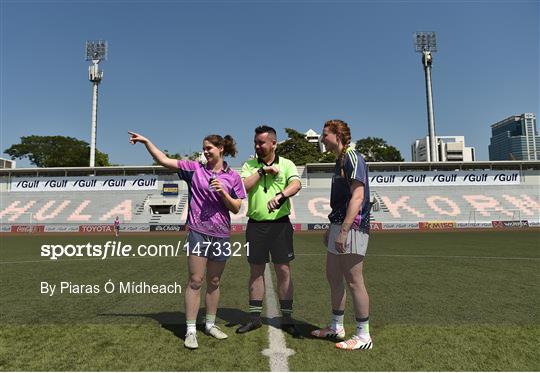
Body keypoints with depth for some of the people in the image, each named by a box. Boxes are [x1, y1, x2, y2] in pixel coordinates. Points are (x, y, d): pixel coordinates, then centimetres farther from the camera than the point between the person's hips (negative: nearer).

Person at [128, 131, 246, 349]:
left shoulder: (233, 177, 5)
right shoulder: (194, 169, 4)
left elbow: (236, 208, 3)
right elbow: (164, 160, 2)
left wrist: (223, 193, -12)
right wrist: (146, 141, -4)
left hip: (221, 235, 2)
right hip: (198, 232, -1)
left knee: (214, 282, 13)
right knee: (195, 281, -2)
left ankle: (210, 324, 28)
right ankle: (190, 330, 9)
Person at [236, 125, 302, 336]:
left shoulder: (286, 165, 1)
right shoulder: (250, 165, 8)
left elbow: (296, 185, -18)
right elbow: (243, 188, -7)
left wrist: (280, 195, -36)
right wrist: (262, 171, -12)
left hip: (280, 224, -2)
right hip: (255, 225, 2)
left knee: (283, 270, 3)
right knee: (256, 271, 10)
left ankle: (287, 318, 17)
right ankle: (255, 317, 23)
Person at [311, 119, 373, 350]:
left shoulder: (352, 157, -11)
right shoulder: (340, 160, 18)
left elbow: (357, 196, -20)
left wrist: (343, 230, -24)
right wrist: (332, 227, 23)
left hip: (352, 227, -10)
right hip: (339, 226, 10)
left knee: (353, 281, -3)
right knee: (333, 277, 16)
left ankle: (363, 336, 11)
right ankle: (336, 327, 30)